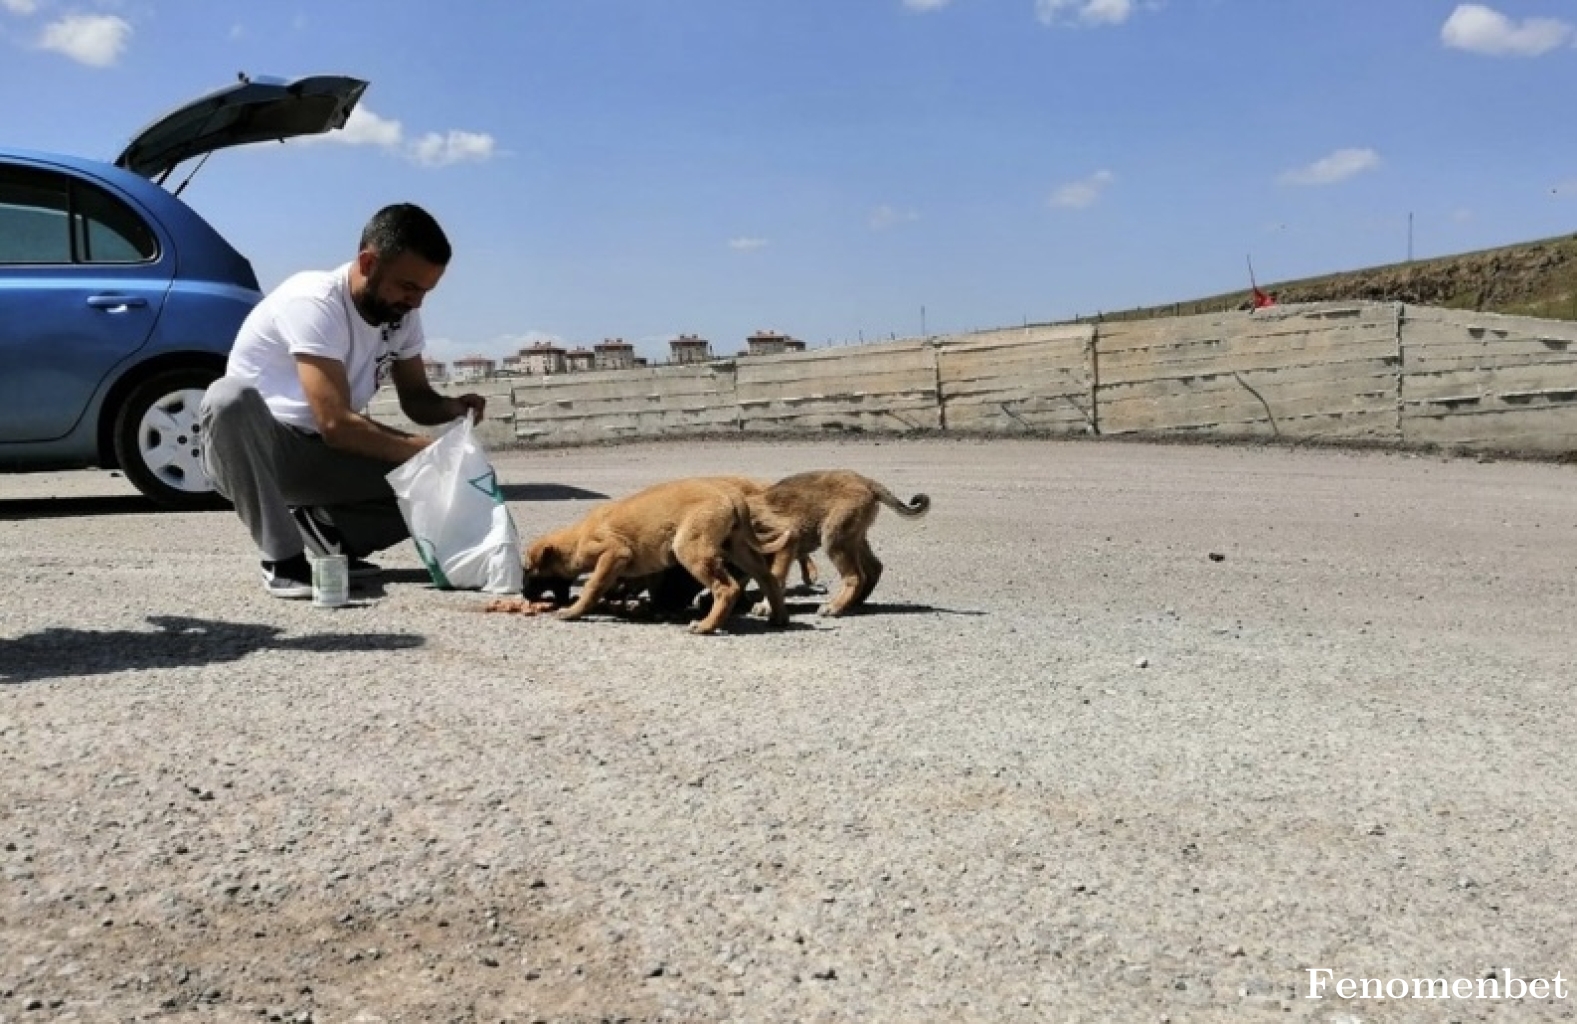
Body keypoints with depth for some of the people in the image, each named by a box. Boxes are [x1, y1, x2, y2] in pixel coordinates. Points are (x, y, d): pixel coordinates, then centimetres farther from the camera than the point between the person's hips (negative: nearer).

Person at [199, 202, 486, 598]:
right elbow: (336, 424, -32)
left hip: (325, 456, 6)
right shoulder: (313, 301, -26)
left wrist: (454, 408, -16)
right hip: (258, 448, -6)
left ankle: (323, 530, 2)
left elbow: (416, 399, 6)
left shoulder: (402, 314, -3)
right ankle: (283, 559, -28)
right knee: (230, 397, -40)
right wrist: (425, 450, -29)